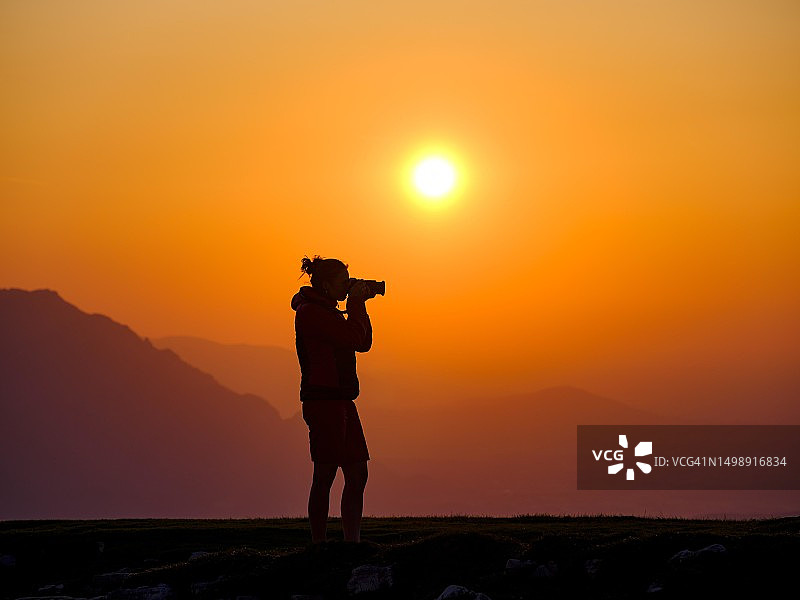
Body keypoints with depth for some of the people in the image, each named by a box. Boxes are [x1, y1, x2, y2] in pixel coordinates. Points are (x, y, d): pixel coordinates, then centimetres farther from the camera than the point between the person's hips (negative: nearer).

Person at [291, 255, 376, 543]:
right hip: (323, 400, -10)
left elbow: (363, 343, 20)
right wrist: (356, 303, -5)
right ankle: (319, 544, -6)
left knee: (357, 473, 7)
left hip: (340, 400, 10)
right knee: (325, 474, -9)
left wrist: (359, 305, 12)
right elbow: (354, 337, -20)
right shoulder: (310, 312, -11)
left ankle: (352, 542, 10)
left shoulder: (327, 312, 20)